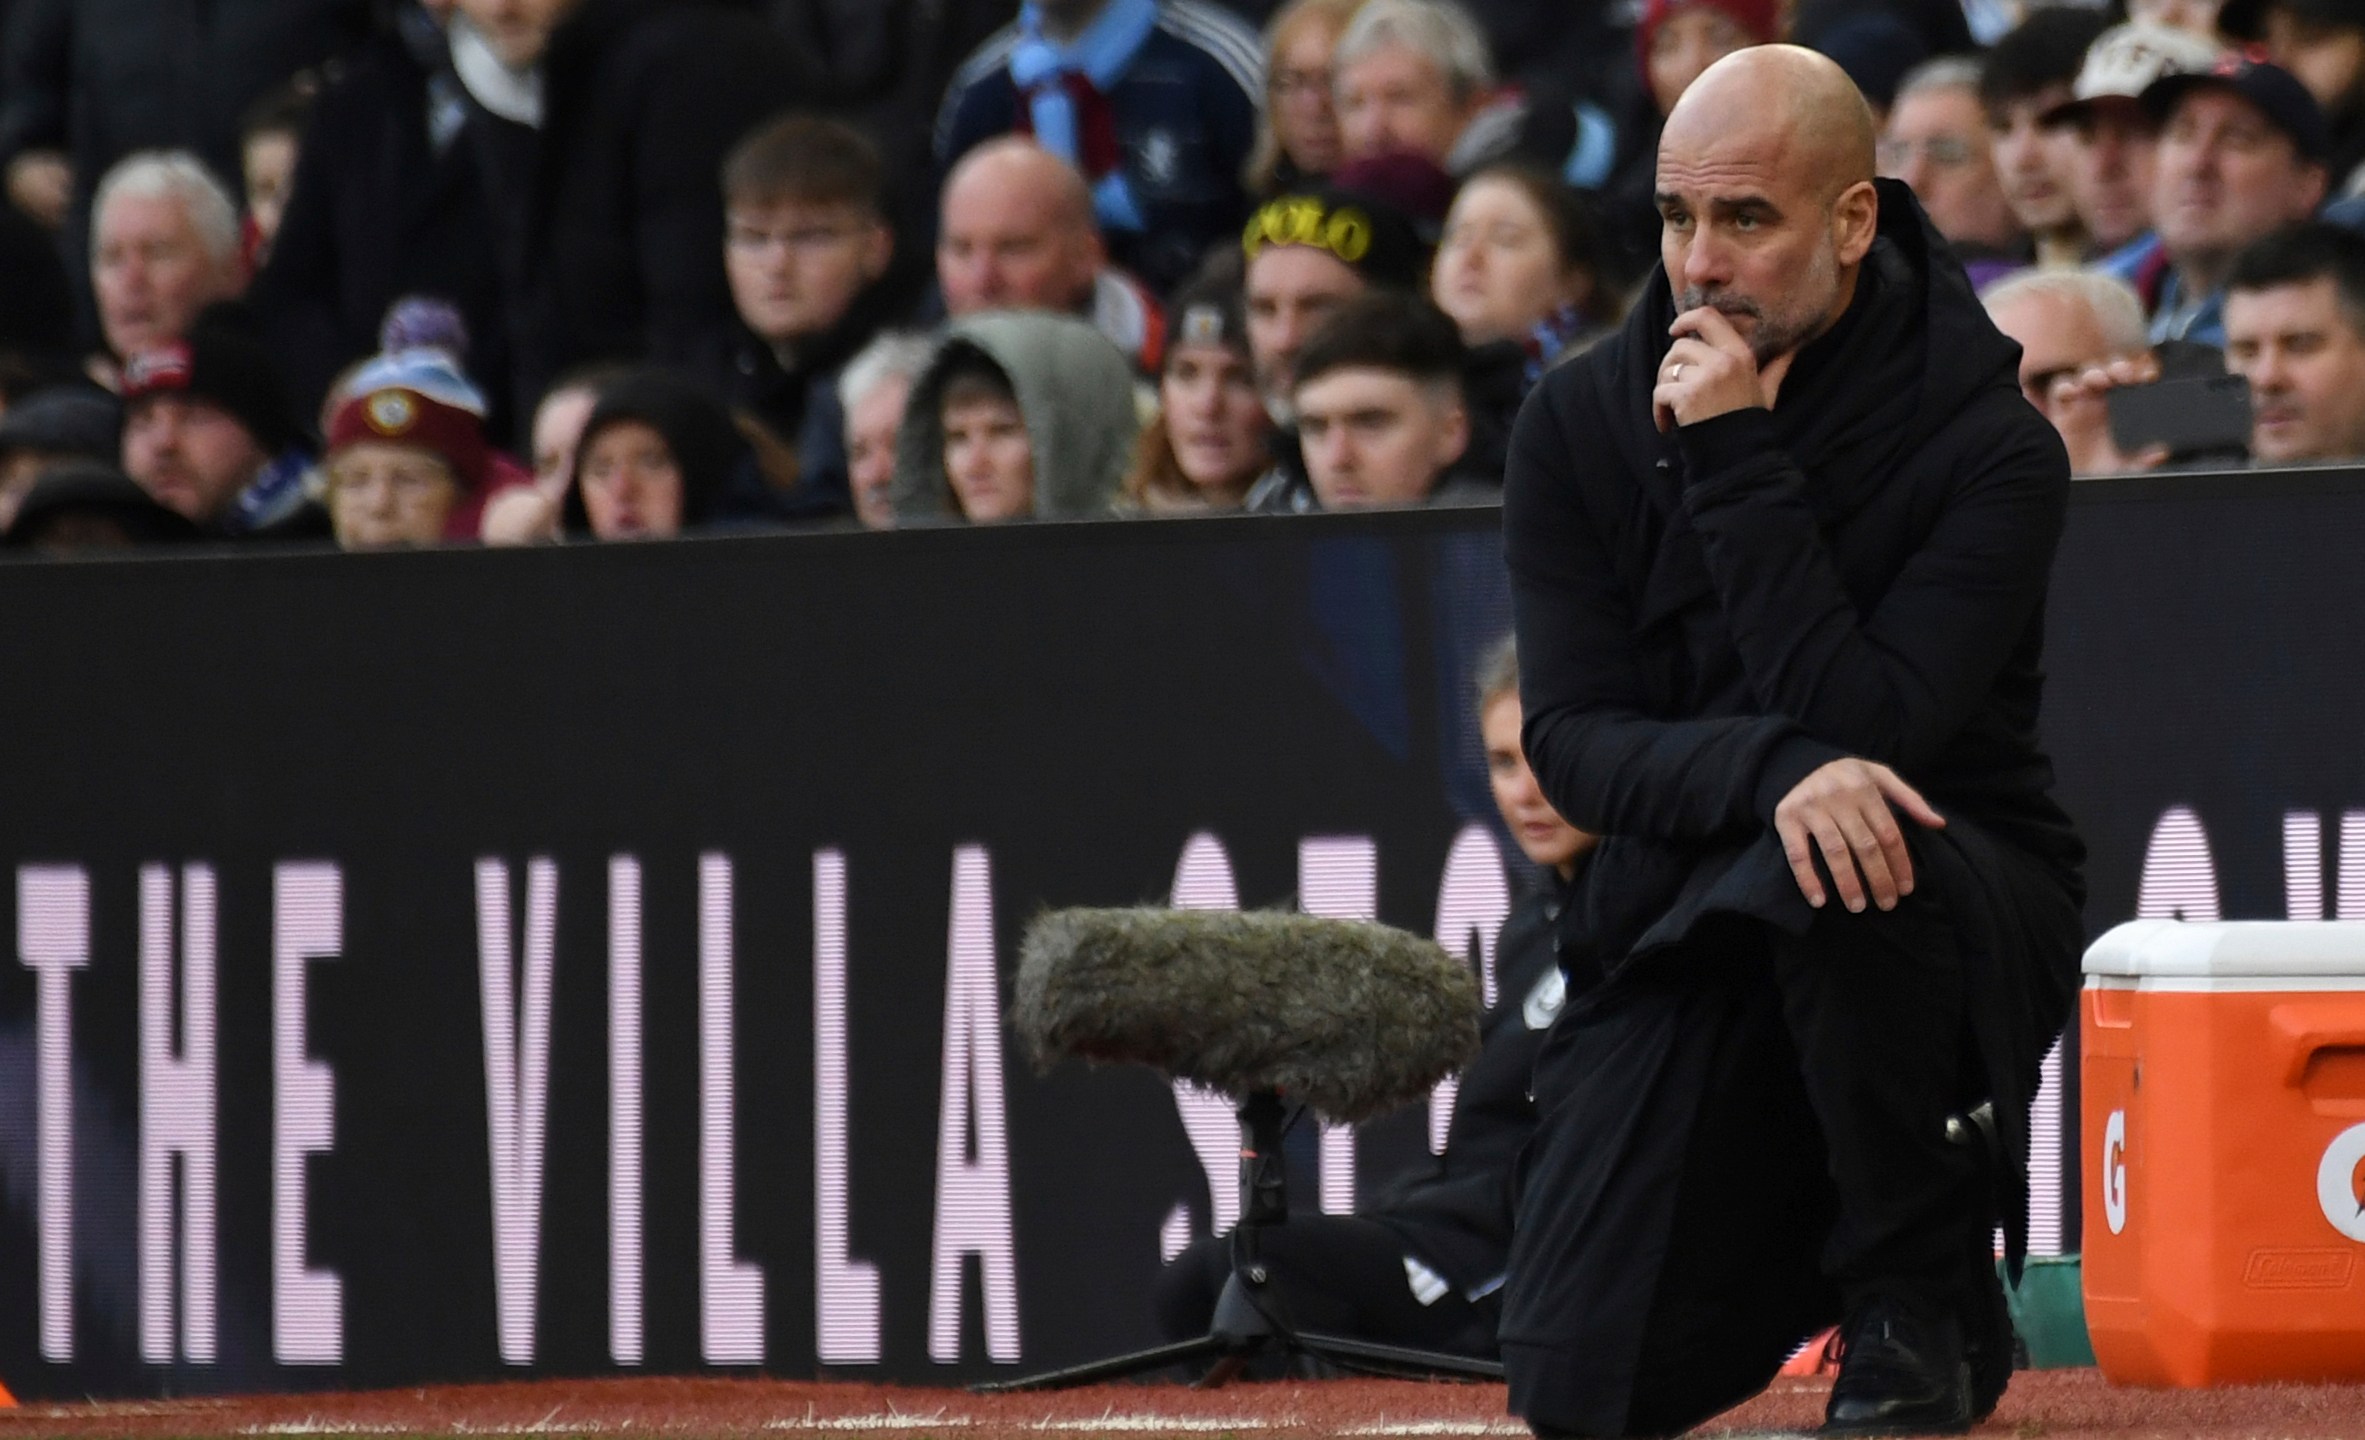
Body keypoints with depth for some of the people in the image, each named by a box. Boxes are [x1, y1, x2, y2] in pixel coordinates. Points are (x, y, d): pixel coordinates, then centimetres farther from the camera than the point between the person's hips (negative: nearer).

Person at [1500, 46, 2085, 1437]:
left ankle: (1929, 1298, -16)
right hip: (1690, 936, 4)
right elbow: (1575, 745, -11)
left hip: (1967, 921, -3)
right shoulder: (1583, 423, -3)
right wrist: (1773, 773, -31)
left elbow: (1862, 729, -25)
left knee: (1821, 877, -41)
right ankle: (1815, 1235, 24)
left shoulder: (1990, 448, -14)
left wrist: (1739, 464, -26)